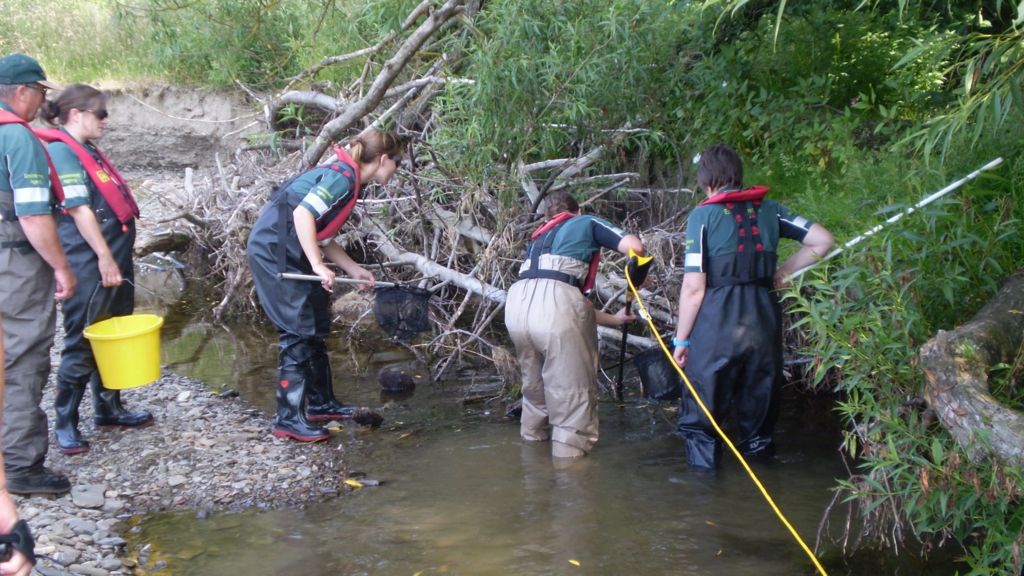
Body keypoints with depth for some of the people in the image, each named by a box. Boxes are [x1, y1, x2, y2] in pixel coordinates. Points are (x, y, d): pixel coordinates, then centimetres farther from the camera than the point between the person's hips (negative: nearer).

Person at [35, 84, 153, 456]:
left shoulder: (88, 151, 16)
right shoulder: (62, 151, -13)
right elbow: (79, 209, -19)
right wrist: (104, 257, -21)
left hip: (114, 260, 10)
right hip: (90, 266, -10)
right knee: (83, 344, -3)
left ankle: (108, 408, 28)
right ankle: (65, 423, 7)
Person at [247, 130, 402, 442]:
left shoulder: (345, 178, 15)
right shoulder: (343, 176, -15)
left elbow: (323, 237, 18)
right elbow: (303, 213, -27)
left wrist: (354, 270, 18)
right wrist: (318, 266, -28)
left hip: (290, 256, 10)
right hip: (273, 253, -10)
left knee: (316, 328, 15)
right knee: (298, 333, -9)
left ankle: (320, 403, 27)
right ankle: (289, 418, -4)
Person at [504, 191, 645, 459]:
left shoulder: (539, 238, 36)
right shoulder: (588, 223, 21)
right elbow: (634, 246, 6)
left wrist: (613, 319, 47)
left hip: (517, 303, 6)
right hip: (555, 303, -6)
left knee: (534, 385, 25)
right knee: (573, 394, 4)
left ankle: (532, 438, 38)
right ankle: (569, 453, 5)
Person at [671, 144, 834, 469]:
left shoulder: (704, 215, -3)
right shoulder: (768, 209, 9)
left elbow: (694, 287, -7)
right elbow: (822, 241, 7)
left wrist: (681, 339, 0)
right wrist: (782, 272, 13)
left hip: (717, 323, -4)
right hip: (764, 319, 4)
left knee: (700, 417, 7)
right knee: (758, 409, 17)